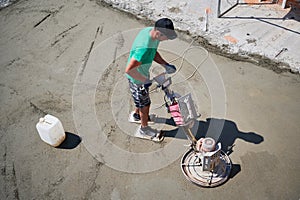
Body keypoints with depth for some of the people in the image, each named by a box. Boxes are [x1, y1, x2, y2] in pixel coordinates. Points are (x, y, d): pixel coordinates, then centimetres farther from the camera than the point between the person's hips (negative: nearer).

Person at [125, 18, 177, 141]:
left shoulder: (150, 31, -12)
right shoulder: (145, 48, -41)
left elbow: (153, 52, 6)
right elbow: (129, 70, -39)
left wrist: (165, 65, -2)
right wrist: (145, 81, -26)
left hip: (143, 74, 9)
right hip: (137, 79, -8)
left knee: (141, 100, 31)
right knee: (144, 104, 13)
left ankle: (136, 115, 58)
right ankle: (144, 129, 38)